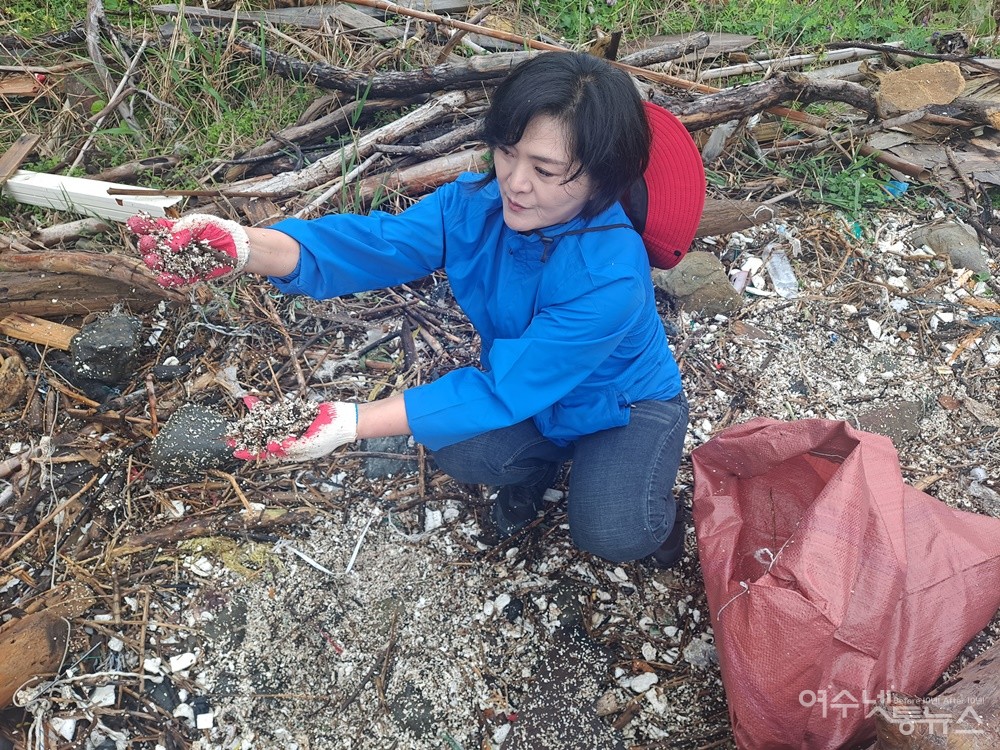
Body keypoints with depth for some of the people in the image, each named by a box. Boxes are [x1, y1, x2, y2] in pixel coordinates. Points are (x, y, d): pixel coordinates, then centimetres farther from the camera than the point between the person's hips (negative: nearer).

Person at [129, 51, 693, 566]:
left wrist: (351, 424, -44)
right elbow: (375, 244, -35)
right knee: (456, 450, -22)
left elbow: (499, 390, -39)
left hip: (626, 403, -4)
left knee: (610, 534, -26)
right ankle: (541, 460, 15)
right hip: (530, 389, 5)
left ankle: (654, 506, 14)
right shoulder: (476, 203, -23)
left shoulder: (610, 280, -40)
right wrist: (242, 246, -54)